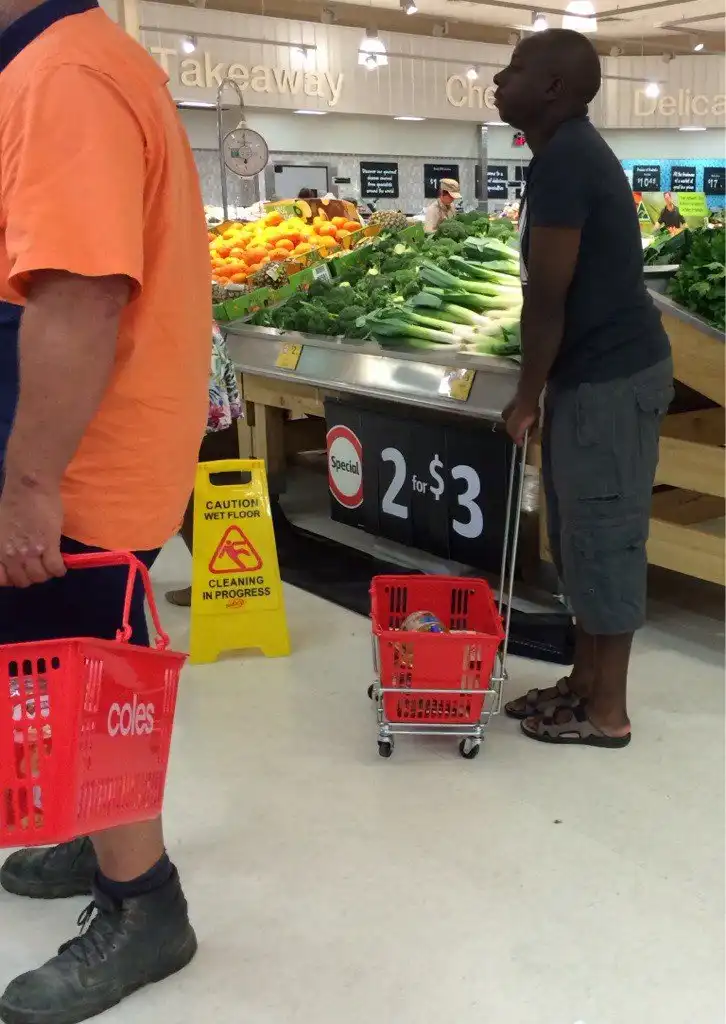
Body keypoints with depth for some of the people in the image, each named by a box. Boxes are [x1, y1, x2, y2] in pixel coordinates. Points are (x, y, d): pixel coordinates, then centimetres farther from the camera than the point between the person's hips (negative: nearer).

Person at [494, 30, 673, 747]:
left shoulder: (562, 159, -18)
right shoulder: (573, 151, 15)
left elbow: (546, 297, -18)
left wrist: (527, 395, -8)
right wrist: (543, 388, 18)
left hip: (609, 377, -10)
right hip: (596, 371, 10)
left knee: (605, 539, -1)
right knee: (582, 536, 16)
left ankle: (607, 712, 12)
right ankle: (584, 681, 29)